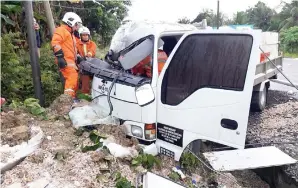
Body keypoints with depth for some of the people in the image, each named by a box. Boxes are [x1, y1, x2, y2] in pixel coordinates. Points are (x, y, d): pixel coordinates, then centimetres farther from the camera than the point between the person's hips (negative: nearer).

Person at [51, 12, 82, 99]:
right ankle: (69, 97, -34)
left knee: (75, 77, 11)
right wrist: (60, 57, -26)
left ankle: (72, 96, 19)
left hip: (71, 60, 10)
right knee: (72, 76, -26)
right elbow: (55, 43, -19)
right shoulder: (61, 30, -3)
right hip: (65, 60, -10)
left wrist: (77, 57, 30)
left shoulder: (70, 33, 31)